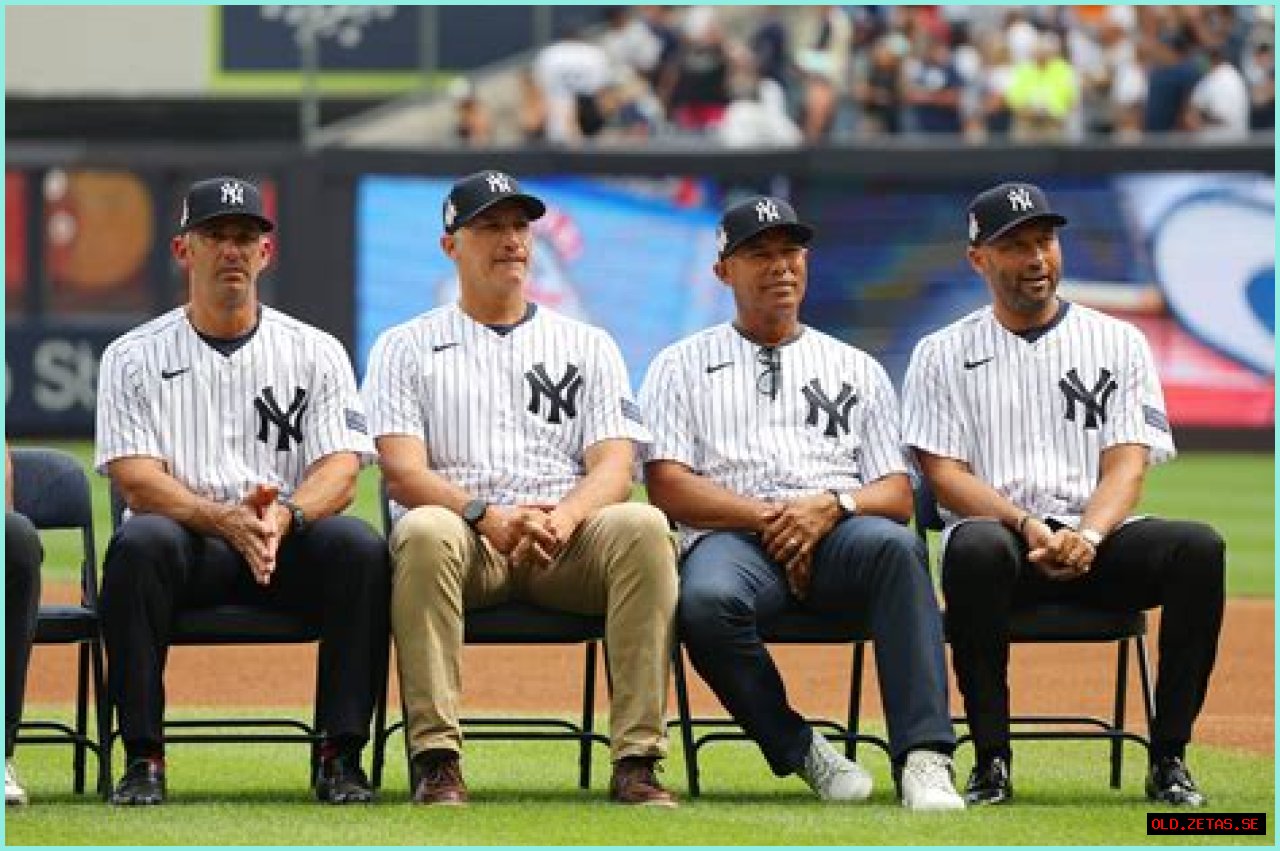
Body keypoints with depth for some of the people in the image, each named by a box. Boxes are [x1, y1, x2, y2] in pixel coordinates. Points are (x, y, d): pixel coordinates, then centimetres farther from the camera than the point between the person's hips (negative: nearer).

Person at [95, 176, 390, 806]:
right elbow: (135, 478, -5)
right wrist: (226, 520, -24)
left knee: (359, 546, -30)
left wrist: (284, 517, -25)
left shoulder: (316, 353, 11)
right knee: (137, 543, -35)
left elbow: (340, 469, -1)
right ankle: (143, 760, -30)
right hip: (187, 542, -1)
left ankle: (341, 755, -25)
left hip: (291, 541, 1)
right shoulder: (134, 357, 8)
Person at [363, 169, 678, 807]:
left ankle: (637, 762, -34)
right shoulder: (406, 347, 13)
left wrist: (564, 518, -19)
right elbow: (403, 472, -2)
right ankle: (436, 762, -38)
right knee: (423, 530, -37)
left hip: (569, 541, 2)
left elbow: (613, 465, 5)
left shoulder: (587, 346, 19)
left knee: (643, 526, -31)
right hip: (466, 540, -2)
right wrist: (488, 517, -21)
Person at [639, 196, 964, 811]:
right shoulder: (682, 366, 19)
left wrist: (832, 506, -9)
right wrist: (769, 518, -9)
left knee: (895, 545, -36)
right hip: (731, 536, -1)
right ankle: (799, 751, -18)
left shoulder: (856, 368, 25)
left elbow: (898, 495, 15)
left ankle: (925, 757, -44)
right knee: (706, 600, -39)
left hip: (837, 534, 1)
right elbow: (667, 486, 4)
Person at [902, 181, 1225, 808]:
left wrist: (1087, 535, -18)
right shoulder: (944, 354, 12)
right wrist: (1028, 527, -17)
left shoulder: (1118, 342, 14)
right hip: (1000, 532, -1)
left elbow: (1127, 462, 3)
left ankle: (1168, 761, -25)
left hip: (1100, 538, 1)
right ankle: (991, 762, -31)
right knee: (974, 549, -39)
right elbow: (943, 473, 2)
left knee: (1199, 547, -30)